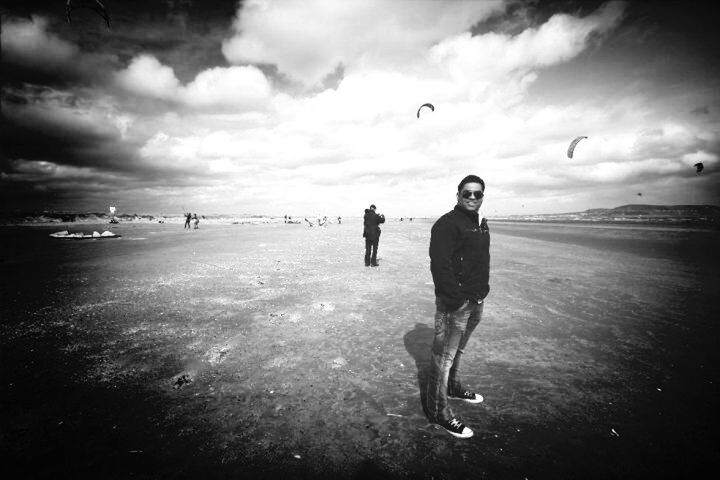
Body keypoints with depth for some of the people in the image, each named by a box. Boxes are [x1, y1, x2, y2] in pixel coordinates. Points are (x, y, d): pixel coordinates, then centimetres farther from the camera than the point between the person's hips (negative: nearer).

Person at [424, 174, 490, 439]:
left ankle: (452, 387, 45)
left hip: (476, 302, 9)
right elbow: (440, 265, -23)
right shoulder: (447, 223, -16)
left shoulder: (481, 224, 14)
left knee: (457, 351, 25)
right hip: (455, 303, -9)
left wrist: (482, 293, 16)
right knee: (443, 356, 2)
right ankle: (438, 411, 16)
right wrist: (456, 299, -23)